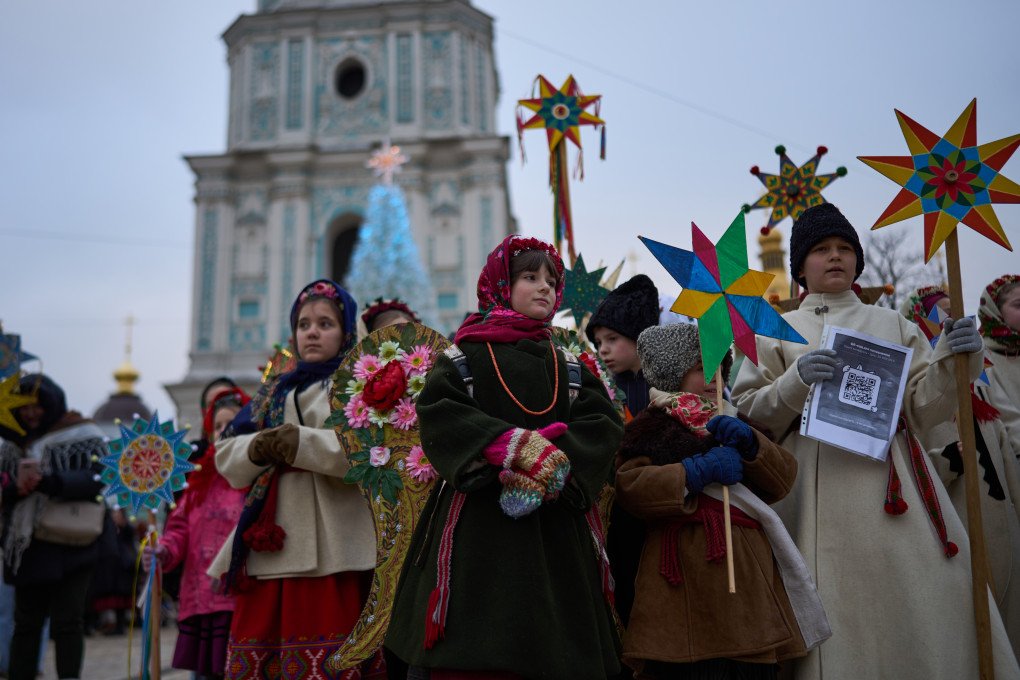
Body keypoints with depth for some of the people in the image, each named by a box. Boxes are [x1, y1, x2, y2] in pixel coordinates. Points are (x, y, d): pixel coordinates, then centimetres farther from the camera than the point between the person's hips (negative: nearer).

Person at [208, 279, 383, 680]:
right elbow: (226, 455, 18)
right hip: (268, 546, 6)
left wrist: (304, 443, -19)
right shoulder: (273, 394, 22)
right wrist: (255, 449, -4)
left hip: (329, 550, -6)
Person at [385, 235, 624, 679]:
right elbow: (438, 413, -8)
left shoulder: (571, 367, 18)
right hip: (477, 528, -3)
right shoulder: (463, 356, 10)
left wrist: (551, 463, -18)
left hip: (556, 534, 3)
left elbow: (603, 425, 2)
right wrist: (516, 446, -21)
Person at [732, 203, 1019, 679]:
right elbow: (748, 412, 4)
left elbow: (922, 409, 10)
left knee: (925, 598, -6)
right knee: (839, 614, -7)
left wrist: (952, 359, -6)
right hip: (819, 486, -2)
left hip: (893, 477, 2)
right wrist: (795, 382, -12)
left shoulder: (893, 325, 16)